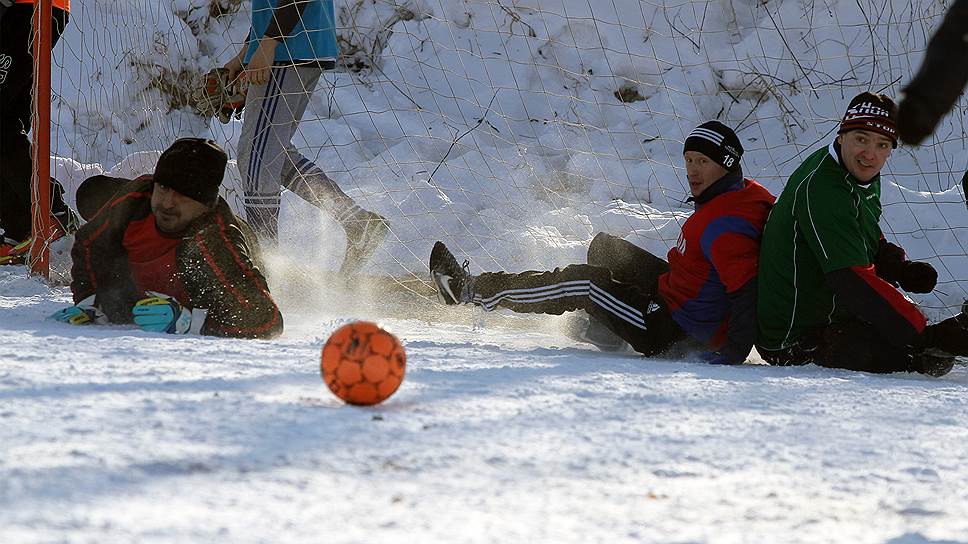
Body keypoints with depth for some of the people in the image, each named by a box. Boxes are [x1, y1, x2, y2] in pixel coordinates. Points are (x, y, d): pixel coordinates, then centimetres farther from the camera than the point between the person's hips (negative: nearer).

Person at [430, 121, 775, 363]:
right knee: (604, 248, 20)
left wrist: (734, 352, -39)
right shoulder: (746, 193, 3)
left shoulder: (723, 224, -29)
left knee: (584, 283, -6)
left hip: (675, 331, -10)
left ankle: (472, 291, 5)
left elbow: (747, 289, -37)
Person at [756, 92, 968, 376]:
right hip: (796, 340, -10)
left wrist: (903, 269, -1)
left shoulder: (865, 178, 6)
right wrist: (928, 336, -37)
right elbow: (855, 281, -34)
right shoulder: (821, 191, -27)